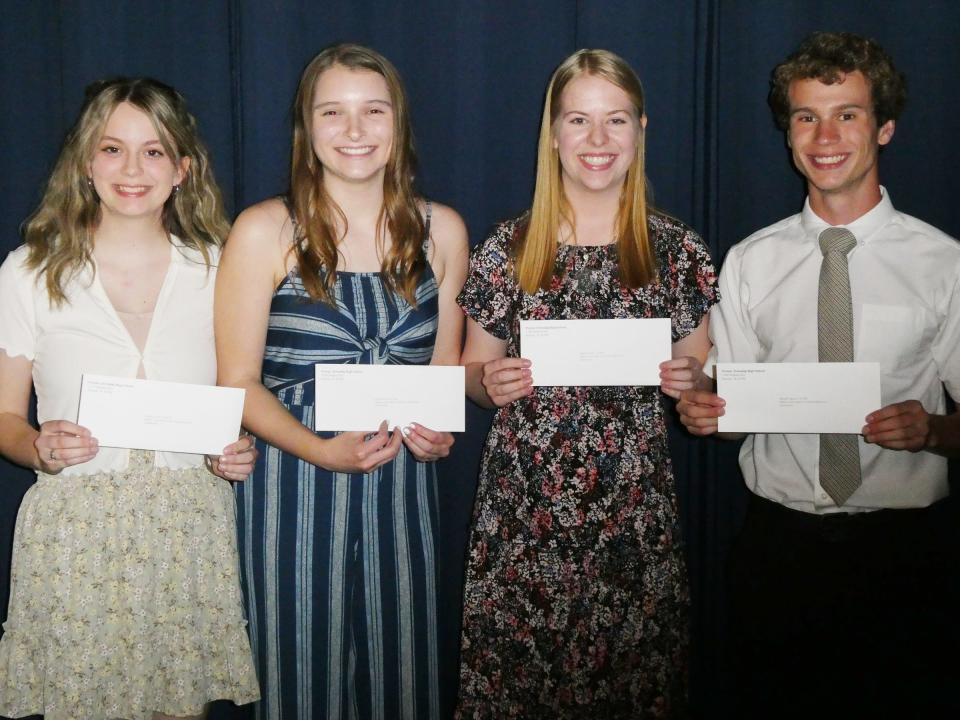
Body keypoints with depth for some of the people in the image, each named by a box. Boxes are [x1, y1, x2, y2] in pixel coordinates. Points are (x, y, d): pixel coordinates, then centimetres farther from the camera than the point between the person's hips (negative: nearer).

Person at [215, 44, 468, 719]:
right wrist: (322, 450, -20)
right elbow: (238, 383, -6)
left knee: (401, 659, 10)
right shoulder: (265, 232, -5)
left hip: (404, 480, 3)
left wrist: (441, 428, -5)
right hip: (295, 479, -3)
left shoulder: (441, 229, 5)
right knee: (304, 665, 7)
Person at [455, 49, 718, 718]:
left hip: (635, 509, 0)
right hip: (524, 507, 0)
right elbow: (475, 369, 10)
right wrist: (489, 382, -11)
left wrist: (688, 377, -10)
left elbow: (697, 367, 11)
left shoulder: (677, 250, 2)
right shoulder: (508, 248, 1)